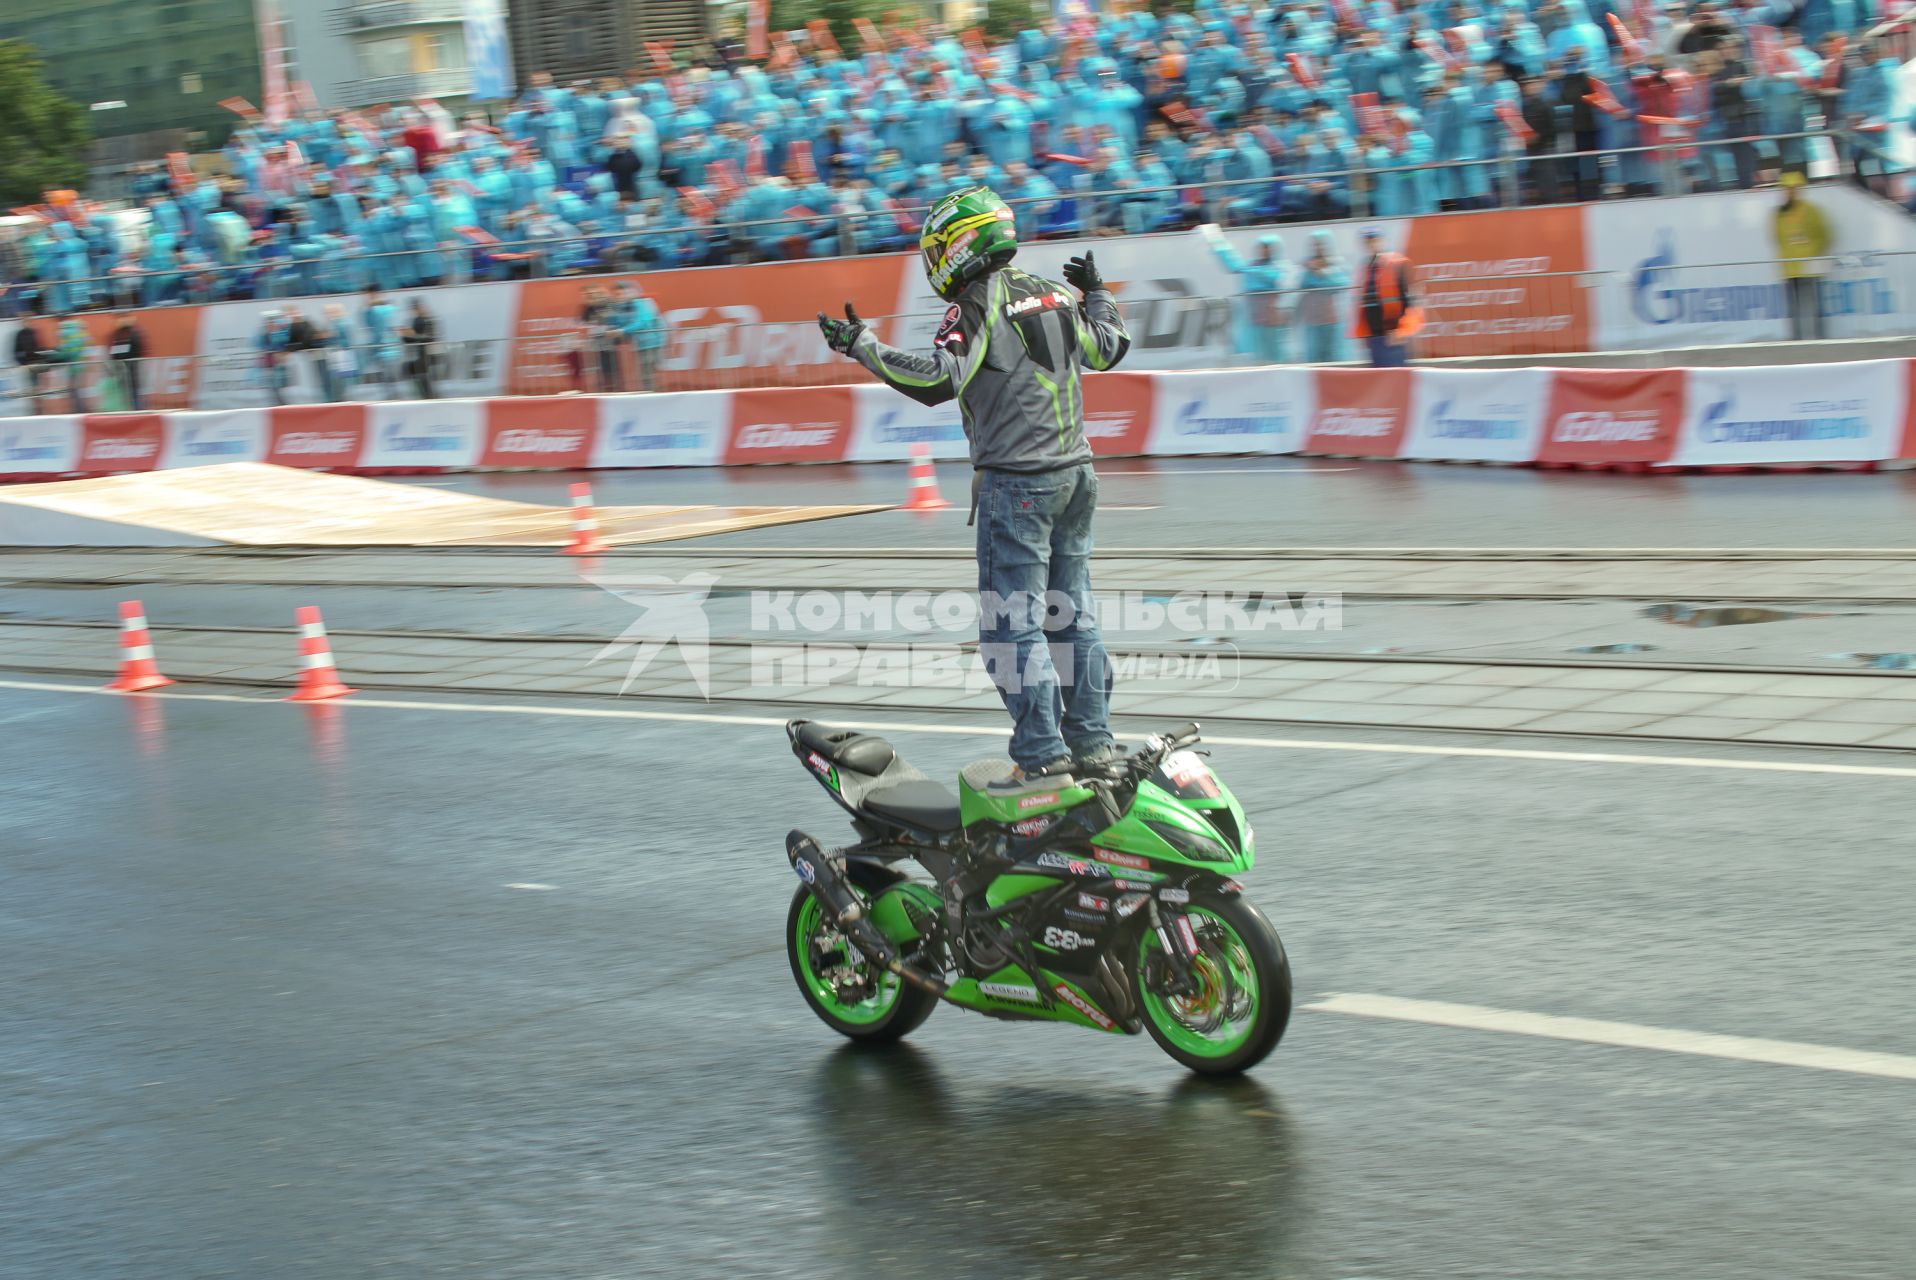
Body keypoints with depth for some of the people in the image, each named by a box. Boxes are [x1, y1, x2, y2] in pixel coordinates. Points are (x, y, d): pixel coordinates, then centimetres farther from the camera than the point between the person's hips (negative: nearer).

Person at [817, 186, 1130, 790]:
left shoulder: (977, 305, -10)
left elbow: (939, 378, -23)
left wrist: (862, 346, -17)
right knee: (1071, 614, 13)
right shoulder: (1053, 294, 13)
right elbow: (1108, 349, 26)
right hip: (1074, 471, 8)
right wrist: (1097, 293, 43)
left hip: (1016, 482, -8)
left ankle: (1042, 755, -7)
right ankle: (1093, 743, 16)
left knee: (1012, 624, -5)